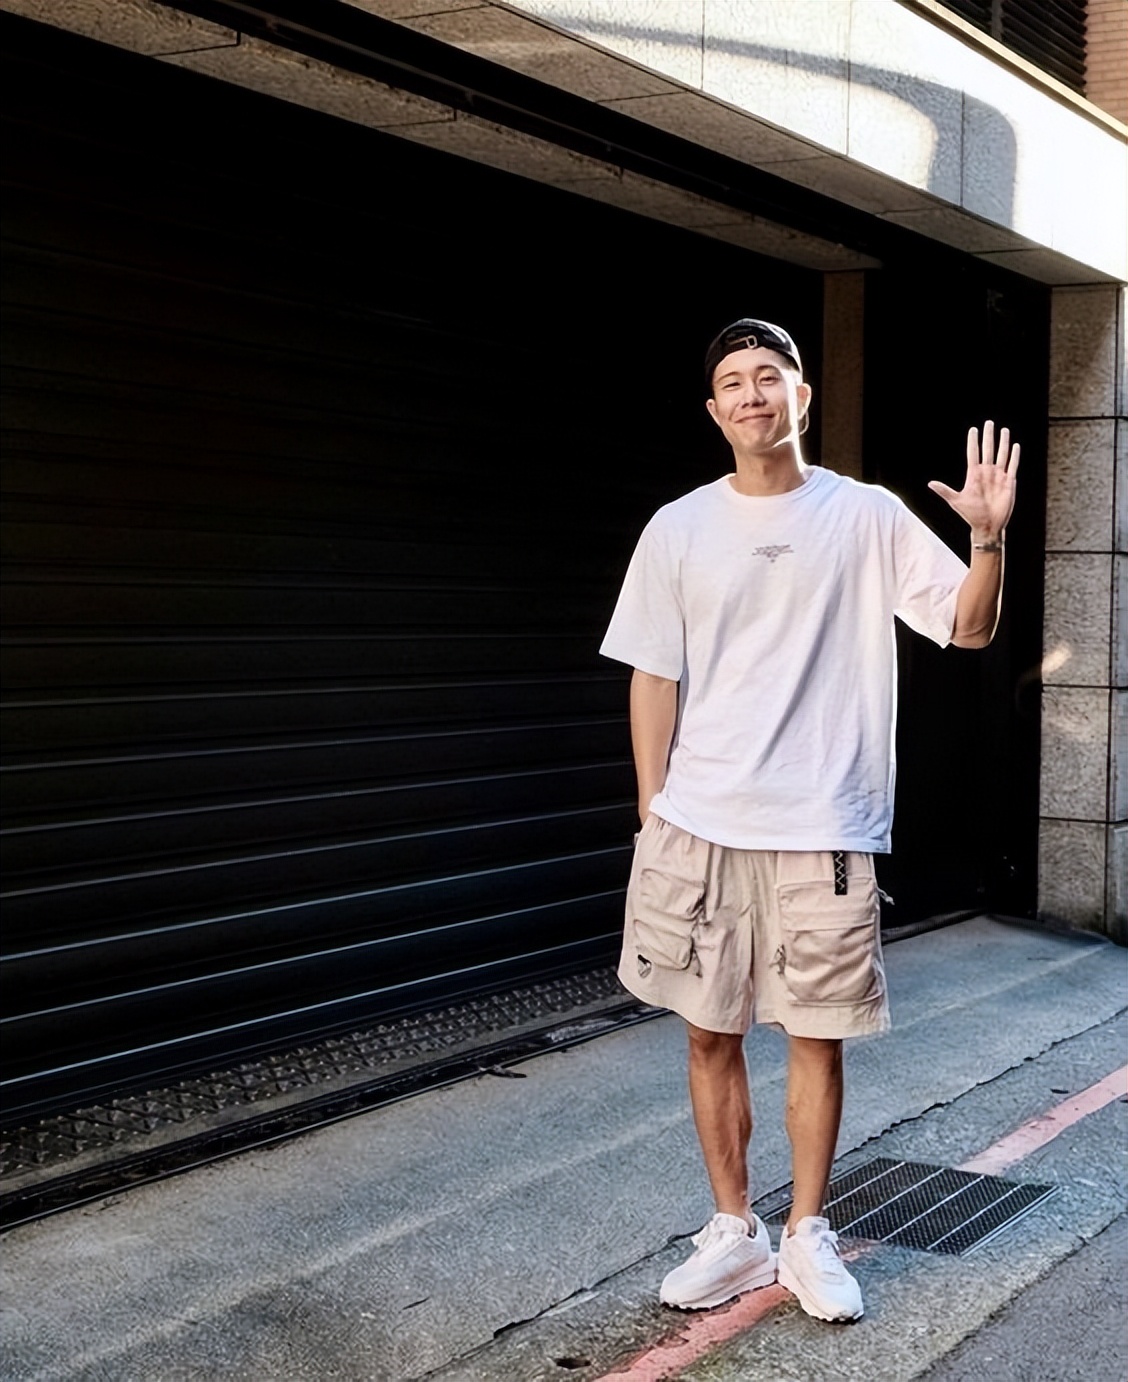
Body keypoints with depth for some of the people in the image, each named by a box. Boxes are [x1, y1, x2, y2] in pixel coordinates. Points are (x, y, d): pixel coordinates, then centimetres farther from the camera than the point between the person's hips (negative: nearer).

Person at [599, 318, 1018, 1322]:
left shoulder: (869, 517, 1)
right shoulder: (678, 530, 4)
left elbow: (970, 628, -1)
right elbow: (653, 677, 6)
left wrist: (990, 537, -19)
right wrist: (652, 816, 3)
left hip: (824, 831, -1)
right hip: (701, 826, 2)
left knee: (818, 1038, 7)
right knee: (712, 1034, 8)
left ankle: (809, 1237, 24)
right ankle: (734, 1233, 24)